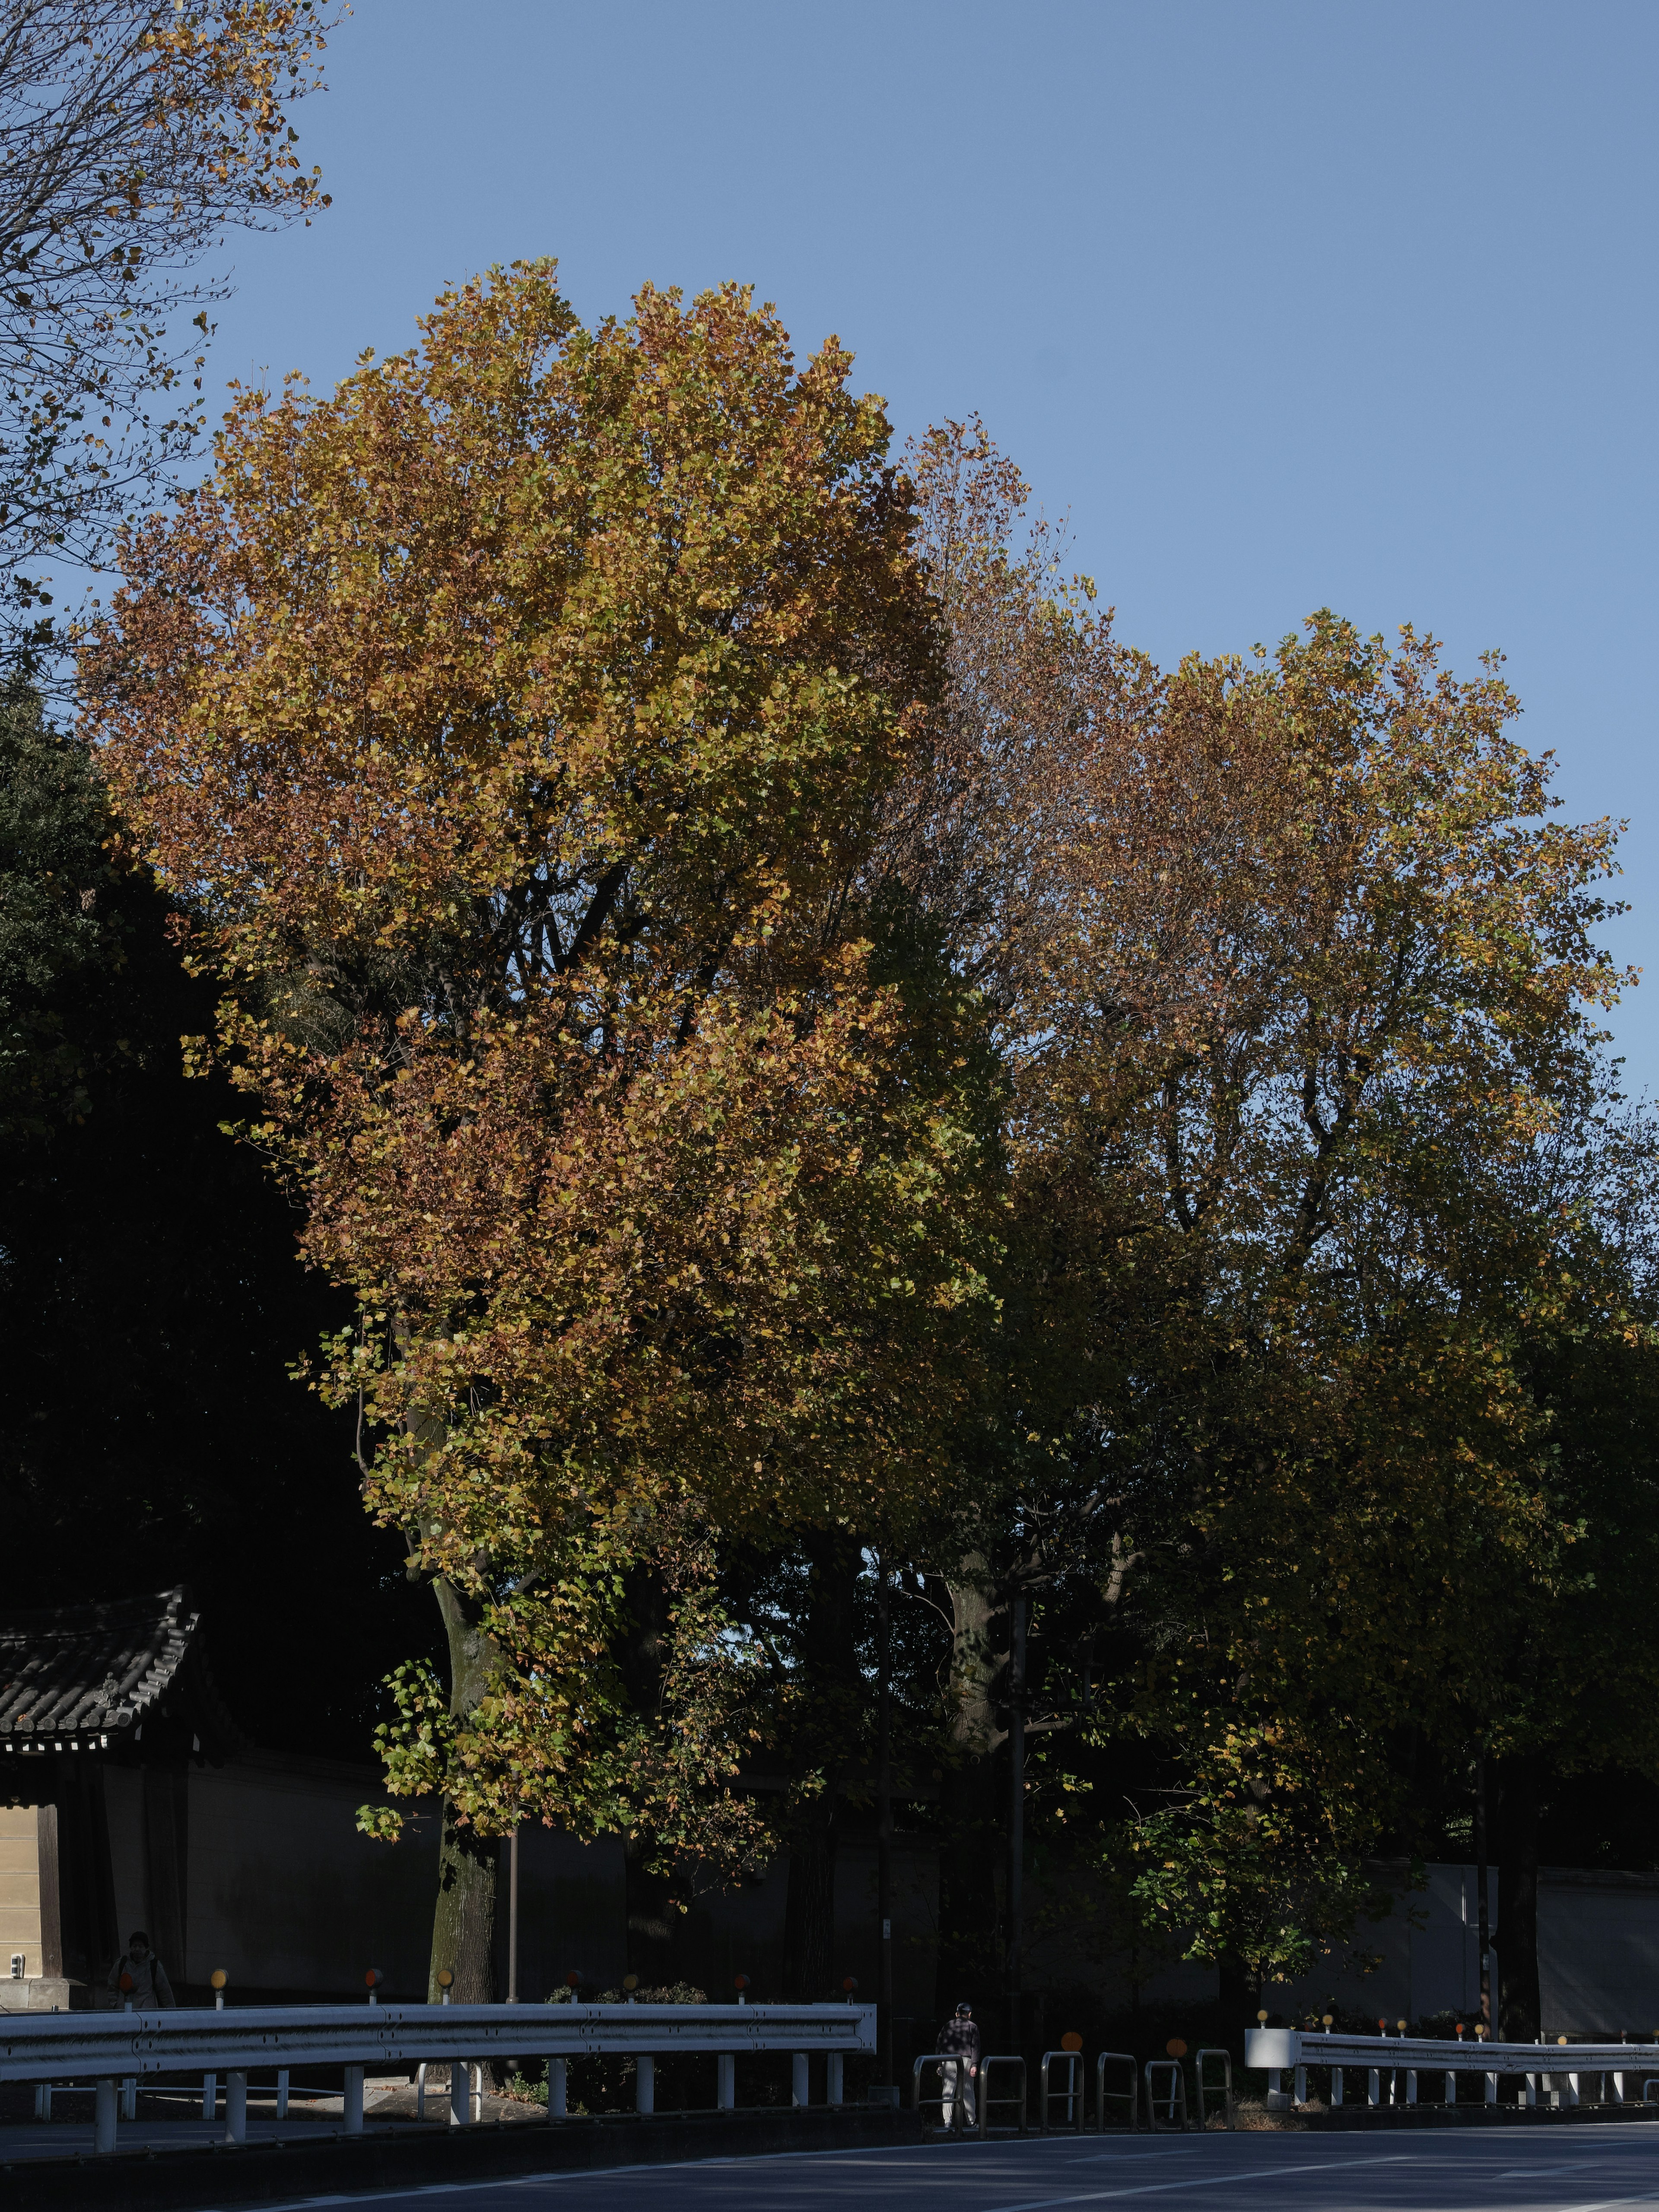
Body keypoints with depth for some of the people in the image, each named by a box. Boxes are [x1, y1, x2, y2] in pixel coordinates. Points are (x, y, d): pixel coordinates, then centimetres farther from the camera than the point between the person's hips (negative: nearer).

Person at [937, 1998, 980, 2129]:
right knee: (968, 2092, 6)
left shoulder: (948, 2026, 13)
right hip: (966, 2061, -1)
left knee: (948, 2090, -1)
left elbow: (940, 2045, 10)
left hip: (949, 2061, 1)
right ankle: (971, 2122, 8)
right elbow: (975, 2047, -1)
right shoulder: (972, 2027, 8)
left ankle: (948, 2121, -11)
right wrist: (974, 2065, -4)